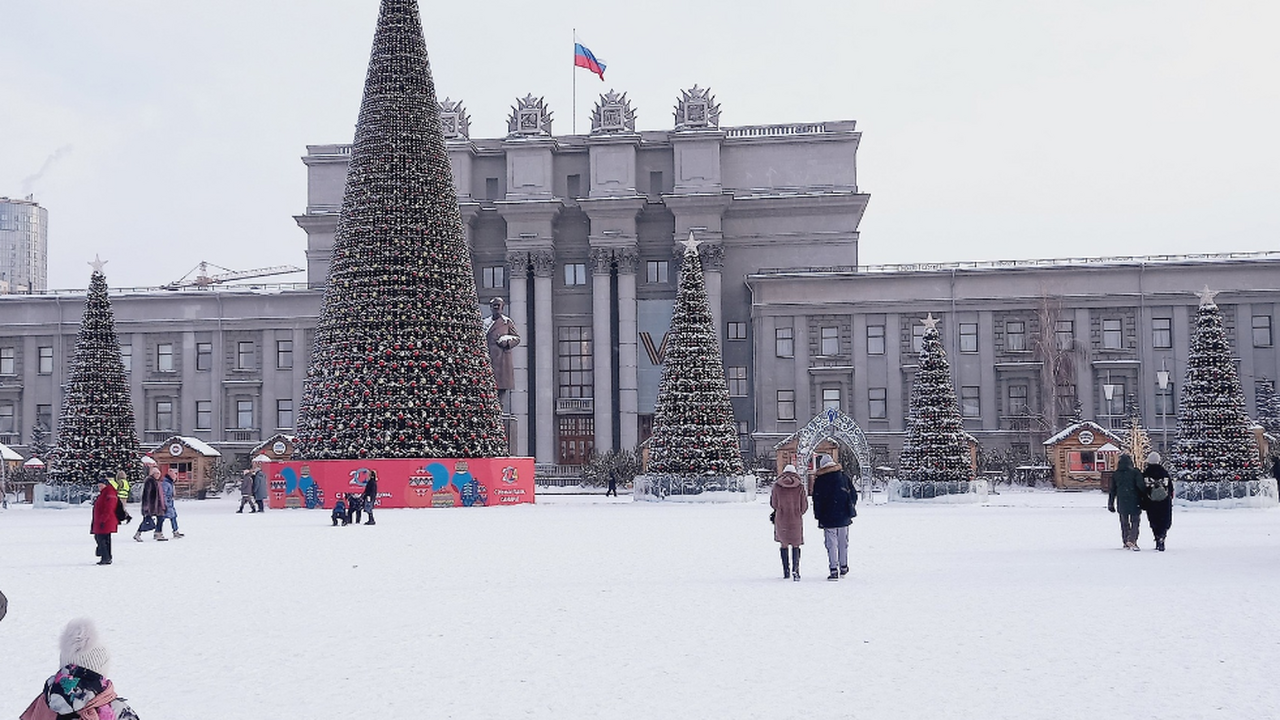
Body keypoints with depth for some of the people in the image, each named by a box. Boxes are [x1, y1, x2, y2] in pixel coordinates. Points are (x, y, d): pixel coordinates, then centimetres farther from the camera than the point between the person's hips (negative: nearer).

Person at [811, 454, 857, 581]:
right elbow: (853, 494, 8)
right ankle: (843, 567, 25)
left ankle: (834, 570, -6)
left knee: (831, 544, 0)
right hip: (844, 517, 3)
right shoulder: (844, 477, 4)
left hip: (828, 518, -3)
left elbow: (817, 500, -5)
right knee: (843, 543, 16)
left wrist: (818, 517, 2)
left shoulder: (819, 481, -6)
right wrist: (850, 511, 16)